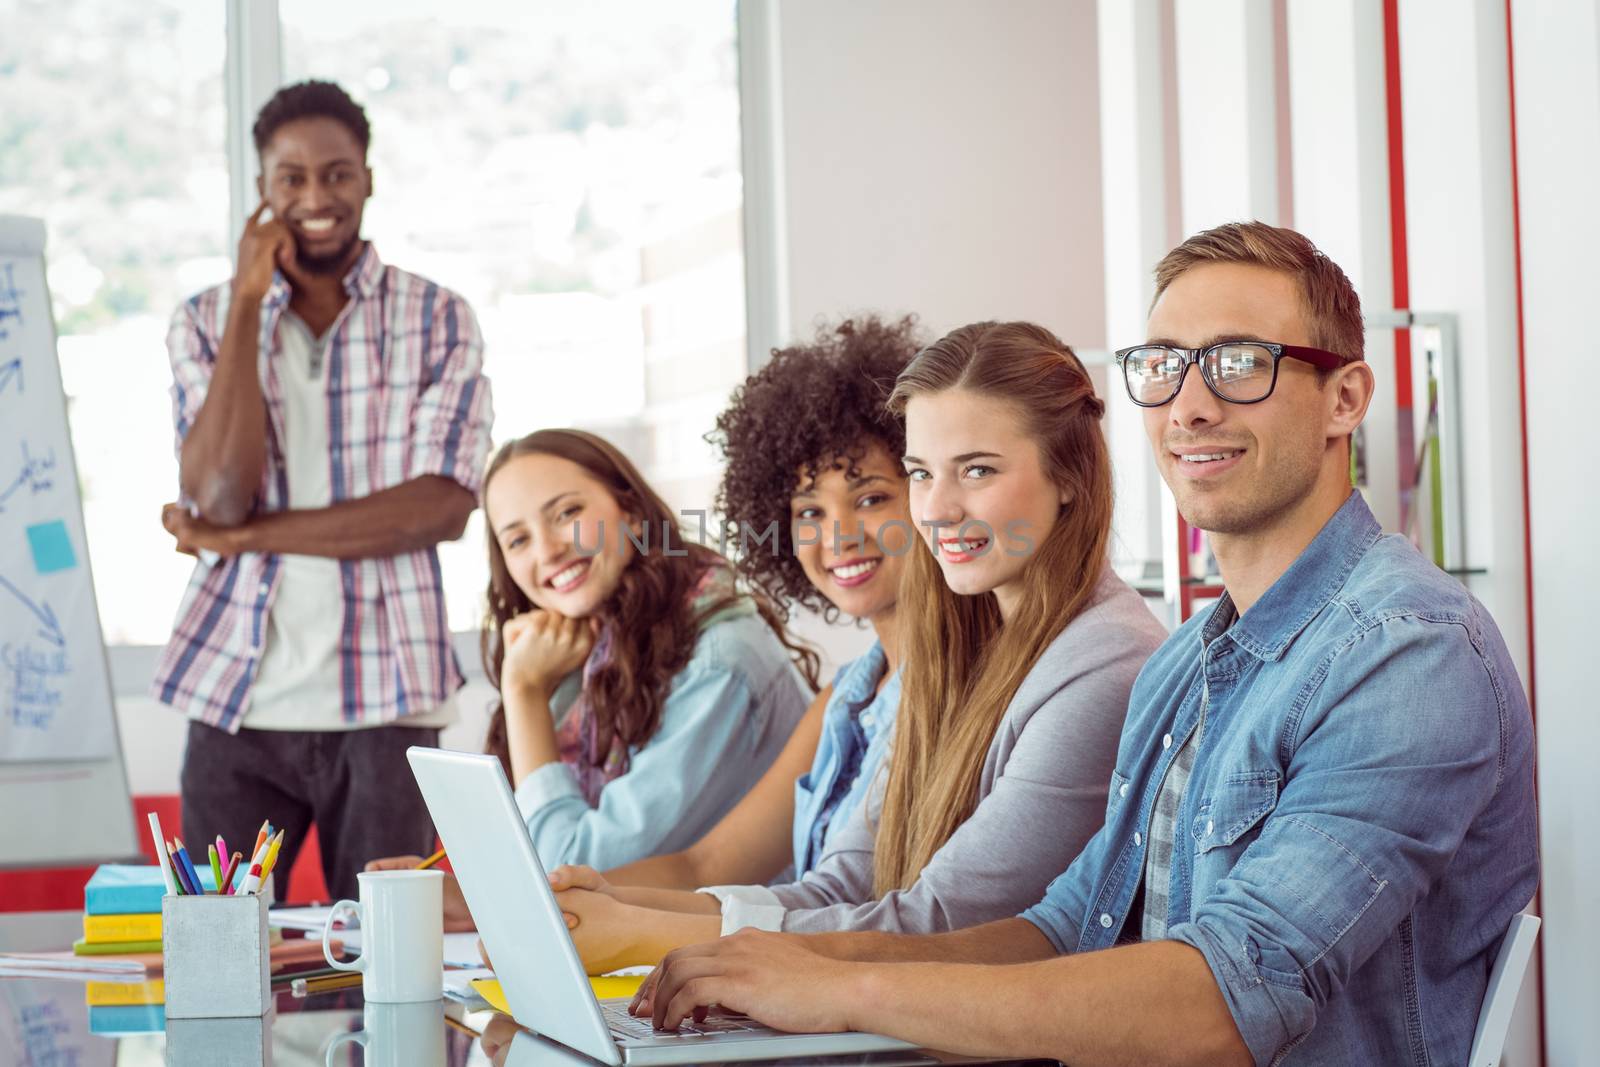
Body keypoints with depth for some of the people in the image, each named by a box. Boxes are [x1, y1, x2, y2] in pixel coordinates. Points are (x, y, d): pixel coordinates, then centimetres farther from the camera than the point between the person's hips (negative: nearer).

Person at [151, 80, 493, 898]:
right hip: (235, 697, 1)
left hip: (382, 701, -1)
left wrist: (246, 536, -9)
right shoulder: (205, 324, 9)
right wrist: (247, 301, -7)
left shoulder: (436, 321, 4)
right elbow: (219, 494, -7)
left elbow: (443, 506, -8)